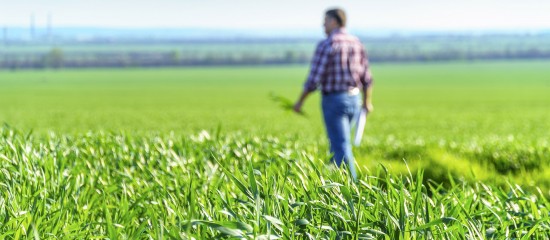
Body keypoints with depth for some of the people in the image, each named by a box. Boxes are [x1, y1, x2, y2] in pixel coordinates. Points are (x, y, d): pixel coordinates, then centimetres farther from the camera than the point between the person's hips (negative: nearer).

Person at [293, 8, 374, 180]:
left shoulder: (326, 45, -15)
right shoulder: (356, 43, 5)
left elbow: (314, 79, -17)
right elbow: (366, 77, 8)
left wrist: (300, 101, -5)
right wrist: (367, 101, 21)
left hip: (334, 101, -7)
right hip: (353, 99, 7)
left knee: (341, 148, -5)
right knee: (337, 141, 21)